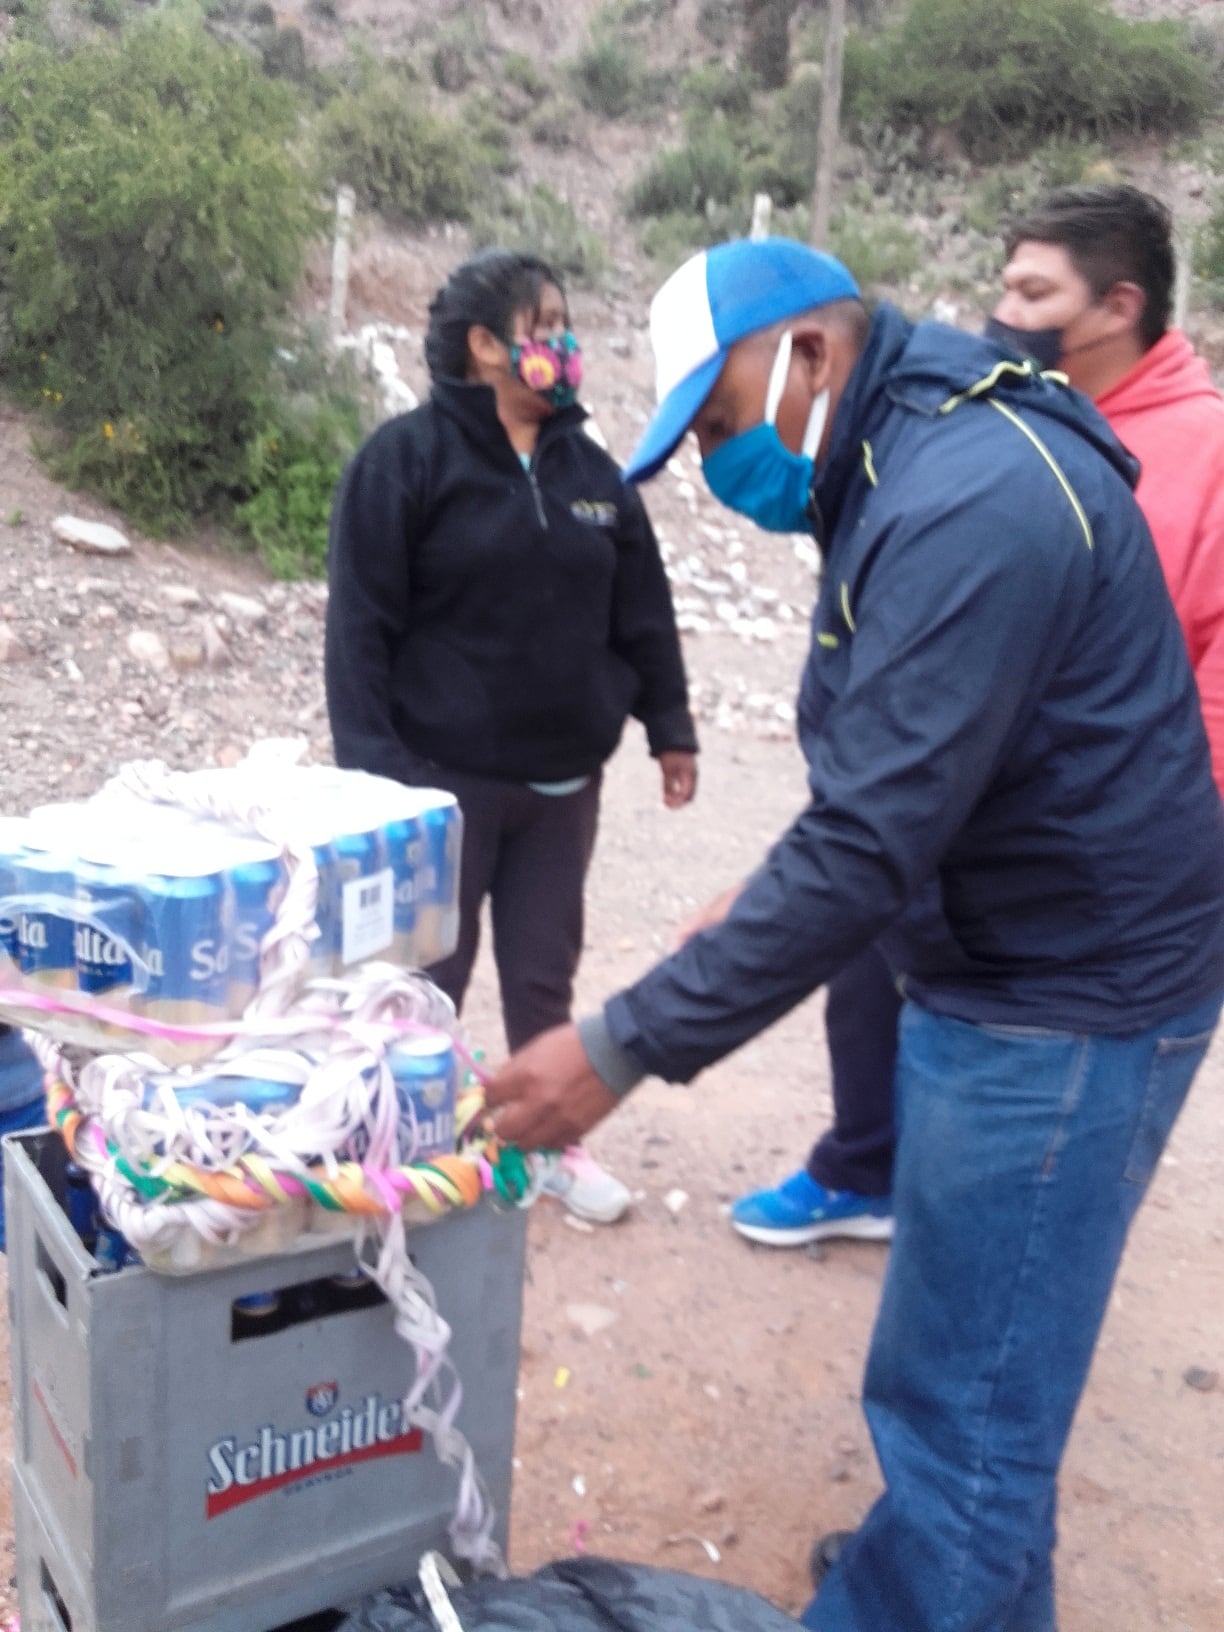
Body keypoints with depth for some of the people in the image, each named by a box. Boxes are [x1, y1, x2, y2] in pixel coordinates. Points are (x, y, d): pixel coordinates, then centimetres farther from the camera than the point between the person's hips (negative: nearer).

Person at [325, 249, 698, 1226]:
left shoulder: (590, 468, 8)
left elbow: (640, 610, 13)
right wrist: (370, 766, -18)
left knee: (544, 971, 14)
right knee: (429, 977, 7)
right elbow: (361, 623, -12)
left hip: (563, 780, 5)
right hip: (442, 777, -4)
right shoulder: (408, 457, -9)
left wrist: (669, 726, 14)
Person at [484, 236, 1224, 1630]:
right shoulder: (922, 461, 9)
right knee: (977, 1374, 23)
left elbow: (870, 846, -29)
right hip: (1003, 972, 10)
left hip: (1064, 1011, -10)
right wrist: (772, 911, 11)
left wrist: (625, 1048, -25)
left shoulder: (970, 506, -24)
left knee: (958, 1413, 1)